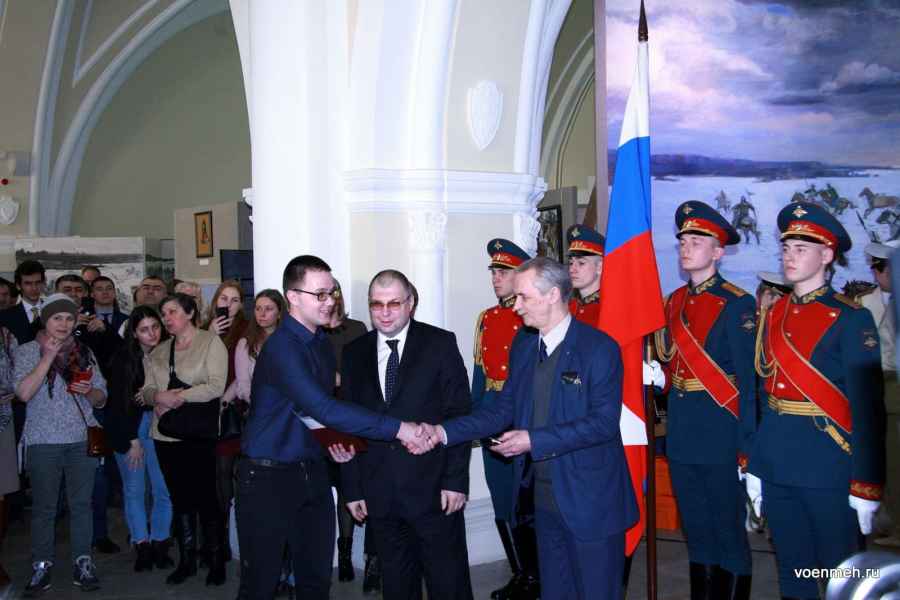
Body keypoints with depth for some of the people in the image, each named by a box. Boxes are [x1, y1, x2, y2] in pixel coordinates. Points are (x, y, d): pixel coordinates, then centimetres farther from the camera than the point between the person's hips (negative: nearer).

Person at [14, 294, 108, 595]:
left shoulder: (85, 352, 11)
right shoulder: (27, 351, 1)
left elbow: (101, 397, 14)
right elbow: (24, 393, -14)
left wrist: (89, 391, -8)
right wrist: (48, 356, -16)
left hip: (83, 438, 3)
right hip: (43, 441, -2)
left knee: (81, 503, 5)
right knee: (44, 507, 2)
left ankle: (83, 563, 12)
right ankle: (42, 567, 12)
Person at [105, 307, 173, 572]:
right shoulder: (123, 360, -6)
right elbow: (118, 401, -5)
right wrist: (132, 440, -6)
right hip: (127, 429, -1)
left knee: (163, 489, -2)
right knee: (134, 489, 4)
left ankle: (160, 545, 11)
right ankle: (142, 547, 14)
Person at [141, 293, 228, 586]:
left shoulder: (211, 342, -4)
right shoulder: (158, 352, 15)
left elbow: (216, 386, -14)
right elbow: (147, 390, 9)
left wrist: (178, 397, -15)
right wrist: (159, 397, -13)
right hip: (166, 434, 5)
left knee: (206, 496, -1)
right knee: (179, 497, 12)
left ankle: (217, 561, 12)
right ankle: (186, 559, 24)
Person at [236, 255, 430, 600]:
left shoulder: (320, 342, 9)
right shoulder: (282, 347, -19)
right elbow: (325, 409, -29)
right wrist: (398, 429, -30)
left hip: (312, 472, 8)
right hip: (268, 477, -8)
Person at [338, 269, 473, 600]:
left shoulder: (441, 344, -2)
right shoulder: (354, 353, 8)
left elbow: (460, 415, -5)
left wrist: (456, 480, -10)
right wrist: (352, 488, 5)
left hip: (433, 489, -3)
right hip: (380, 494, 3)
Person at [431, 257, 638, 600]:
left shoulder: (600, 348, -14)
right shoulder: (523, 346, 7)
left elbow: (604, 422, -20)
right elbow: (504, 409, 8)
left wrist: (534, 440, -23)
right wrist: (445, 432, -4)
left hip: (590, 501, -6)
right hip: (544, 497, 6)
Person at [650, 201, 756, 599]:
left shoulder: (736, 304, -10)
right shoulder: (675, 302, 11)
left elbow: (748, 380, -13)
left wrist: (746, 447, -15)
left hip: (719, 434, -6)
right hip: (681, 433, 7)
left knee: (728, 532, 5)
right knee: (696, 532, 17)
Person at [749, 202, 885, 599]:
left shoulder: (852, 320, -9)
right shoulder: (772, 316, 9)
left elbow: (868, 409, -12)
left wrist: (866, 488, -15)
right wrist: (754, 467, 10)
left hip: (829, 470, -5)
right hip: (776, 469, 6)